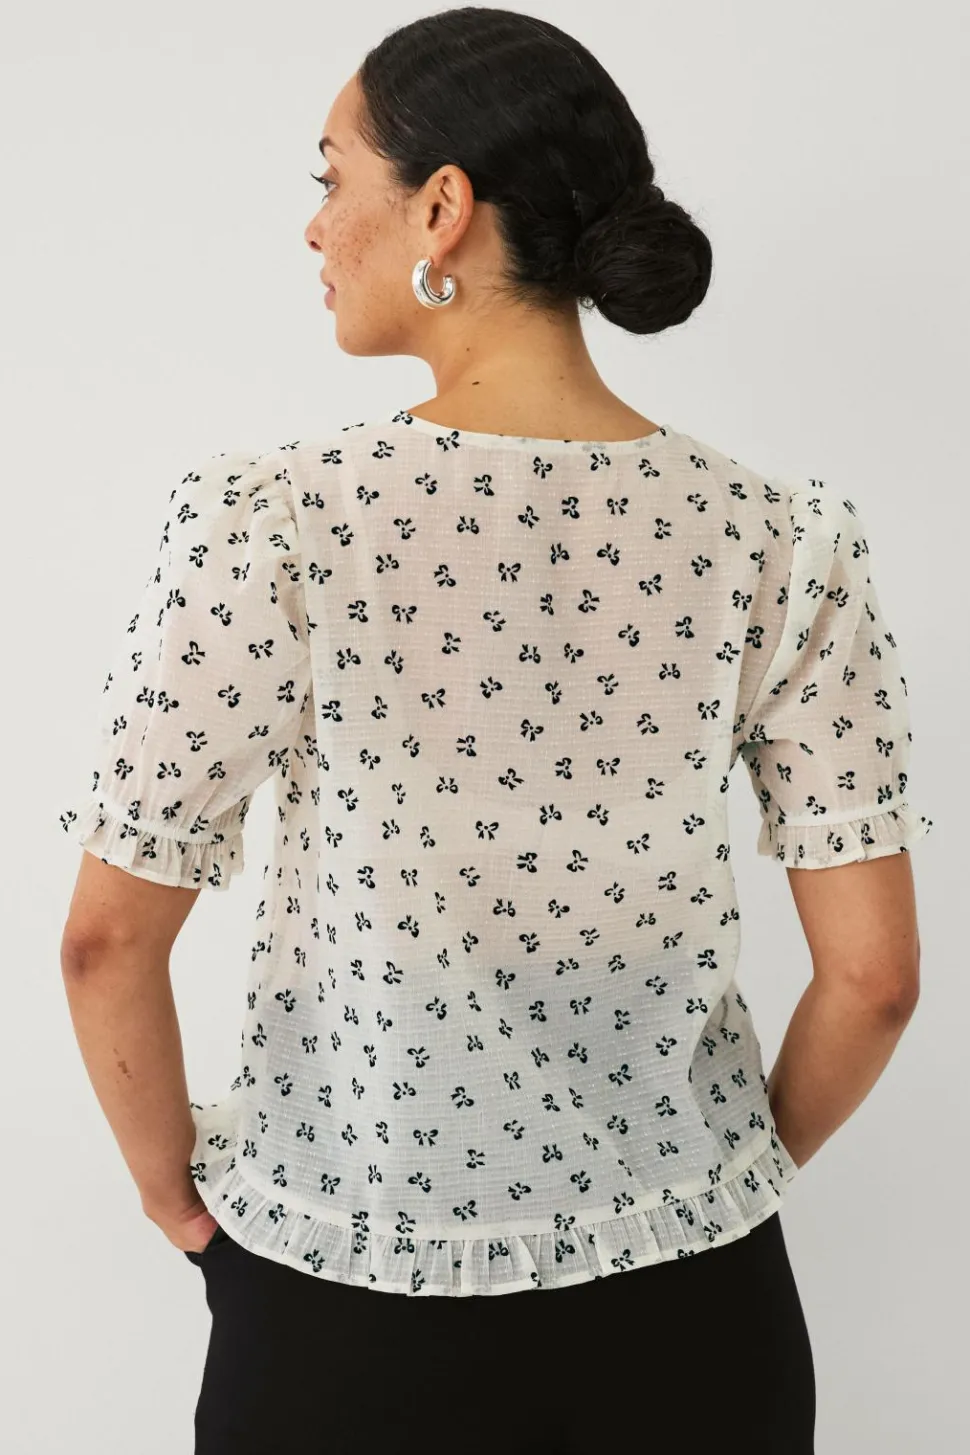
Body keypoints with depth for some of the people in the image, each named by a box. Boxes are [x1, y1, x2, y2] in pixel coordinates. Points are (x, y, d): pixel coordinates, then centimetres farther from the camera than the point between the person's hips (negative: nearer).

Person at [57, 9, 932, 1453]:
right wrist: (741, 1167, 10)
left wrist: (177, 1191, 4)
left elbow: (109, 942, -12)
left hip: (340, 1299, -1)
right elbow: (874, 976, -7)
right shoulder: (779, 540, -11)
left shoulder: (269, 525, -18)